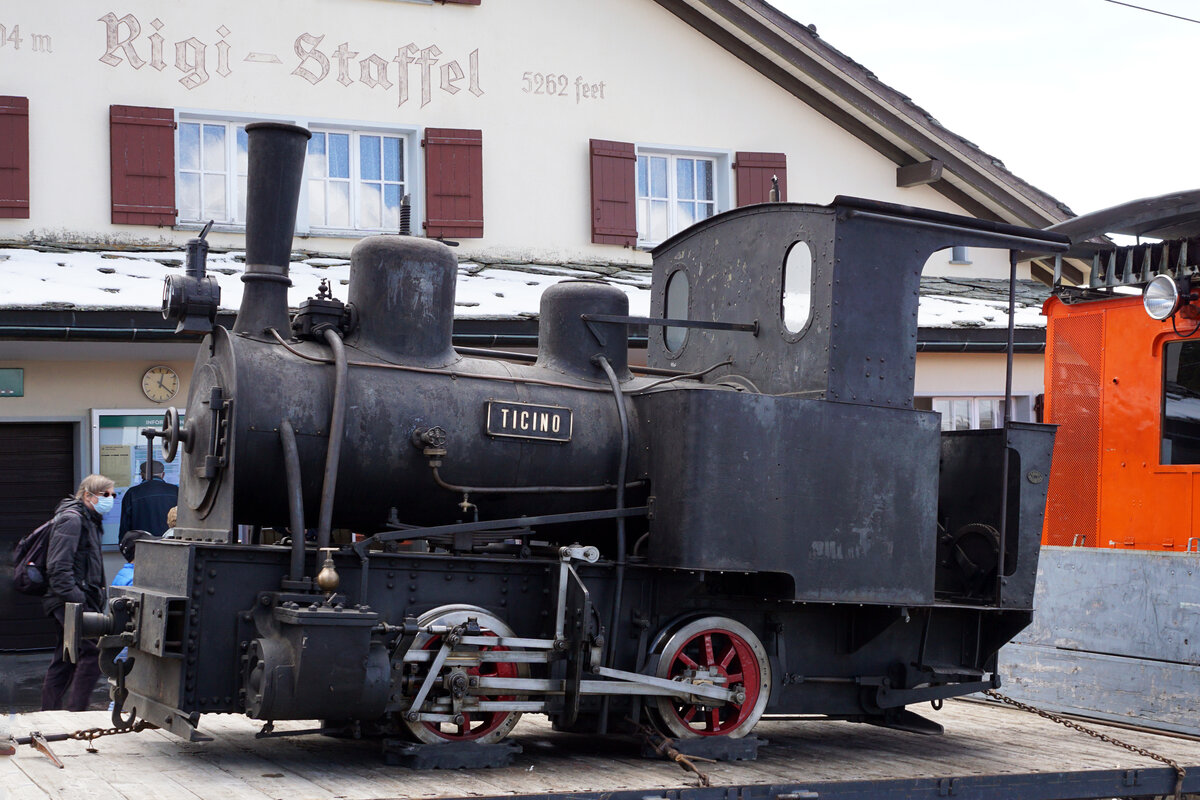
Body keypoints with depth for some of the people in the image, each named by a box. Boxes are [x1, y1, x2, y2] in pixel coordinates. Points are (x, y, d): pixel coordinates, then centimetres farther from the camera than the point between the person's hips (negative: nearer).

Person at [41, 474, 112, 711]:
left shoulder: (88, 520, 21)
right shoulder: (71, 520, -12)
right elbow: (59, 567, -20)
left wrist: (98, 590, 20)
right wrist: (76, 600, -25)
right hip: (70, 602, -11)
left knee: (64, 660, 12)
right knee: (93, 651, -16)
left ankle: (49, 713, 18)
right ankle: (75, 712, -14)